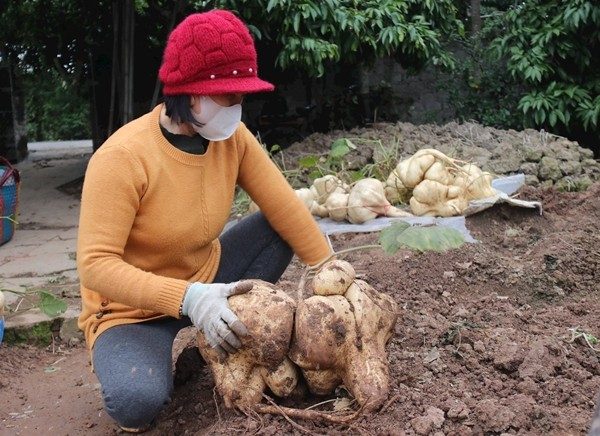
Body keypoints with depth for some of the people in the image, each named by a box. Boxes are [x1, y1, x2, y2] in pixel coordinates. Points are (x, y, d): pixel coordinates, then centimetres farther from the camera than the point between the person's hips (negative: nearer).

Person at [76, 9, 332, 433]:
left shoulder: (233, 136, -10)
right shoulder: (123, 157, -28)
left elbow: (285, 209, -10)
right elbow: (96, 264, -31)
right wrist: (188, 299, -41)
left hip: (206, 281, 6)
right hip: (132, 311, -5)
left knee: (278, 227, -10)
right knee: (138, 401, -32)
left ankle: (232, 331, 2)